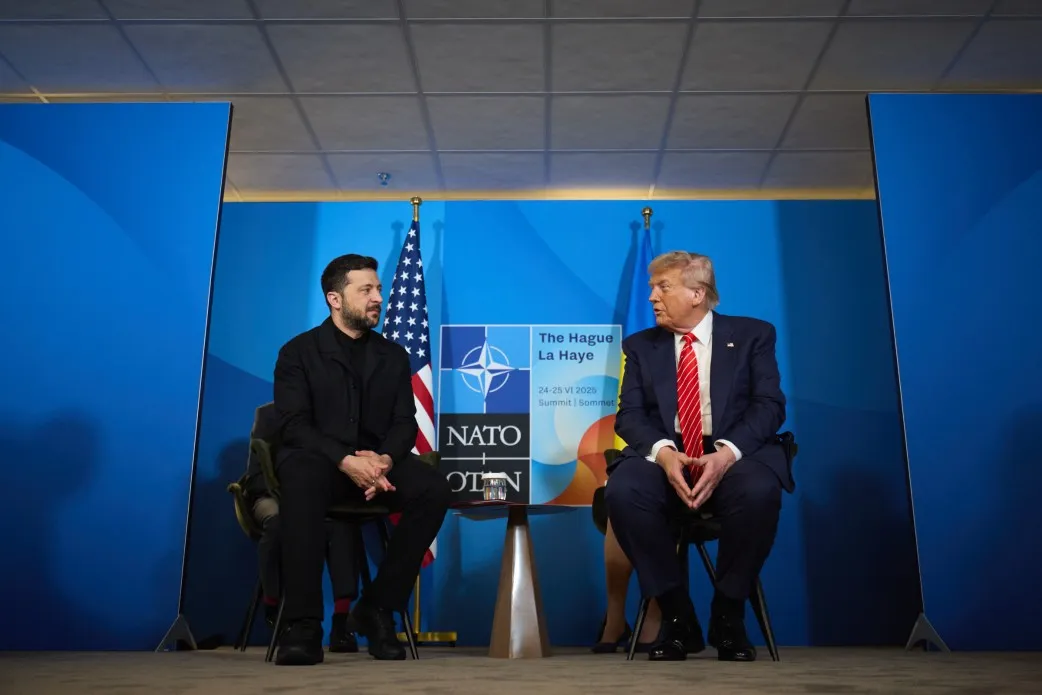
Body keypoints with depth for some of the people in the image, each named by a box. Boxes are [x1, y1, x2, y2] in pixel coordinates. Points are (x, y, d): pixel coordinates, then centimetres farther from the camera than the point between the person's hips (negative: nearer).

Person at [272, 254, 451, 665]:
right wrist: (346, 460, -26)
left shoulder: (393, 355, 14)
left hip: (376, 462, 4)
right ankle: (303, 624, -32)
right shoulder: (298, 352, 3)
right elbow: (295, 426, -9)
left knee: (434, 489, -26)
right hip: (318, 459, -3)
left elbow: (405, 424, 5)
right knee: (302, 480, -39)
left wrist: (384, 458, -18)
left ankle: (377, 608, -13)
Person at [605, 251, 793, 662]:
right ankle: (677, 616, -13)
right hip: (663, 456, 2)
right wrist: (662, 452, -20)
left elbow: (770, 406, -2)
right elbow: (629, 414, 3)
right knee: (622, 491, -32)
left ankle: (728, 616, -11)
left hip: (733, 455, -1)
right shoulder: (640, 346, 14)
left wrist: (728, 452, -21)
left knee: (760, 492, -36)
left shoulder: (752, 335, 9)